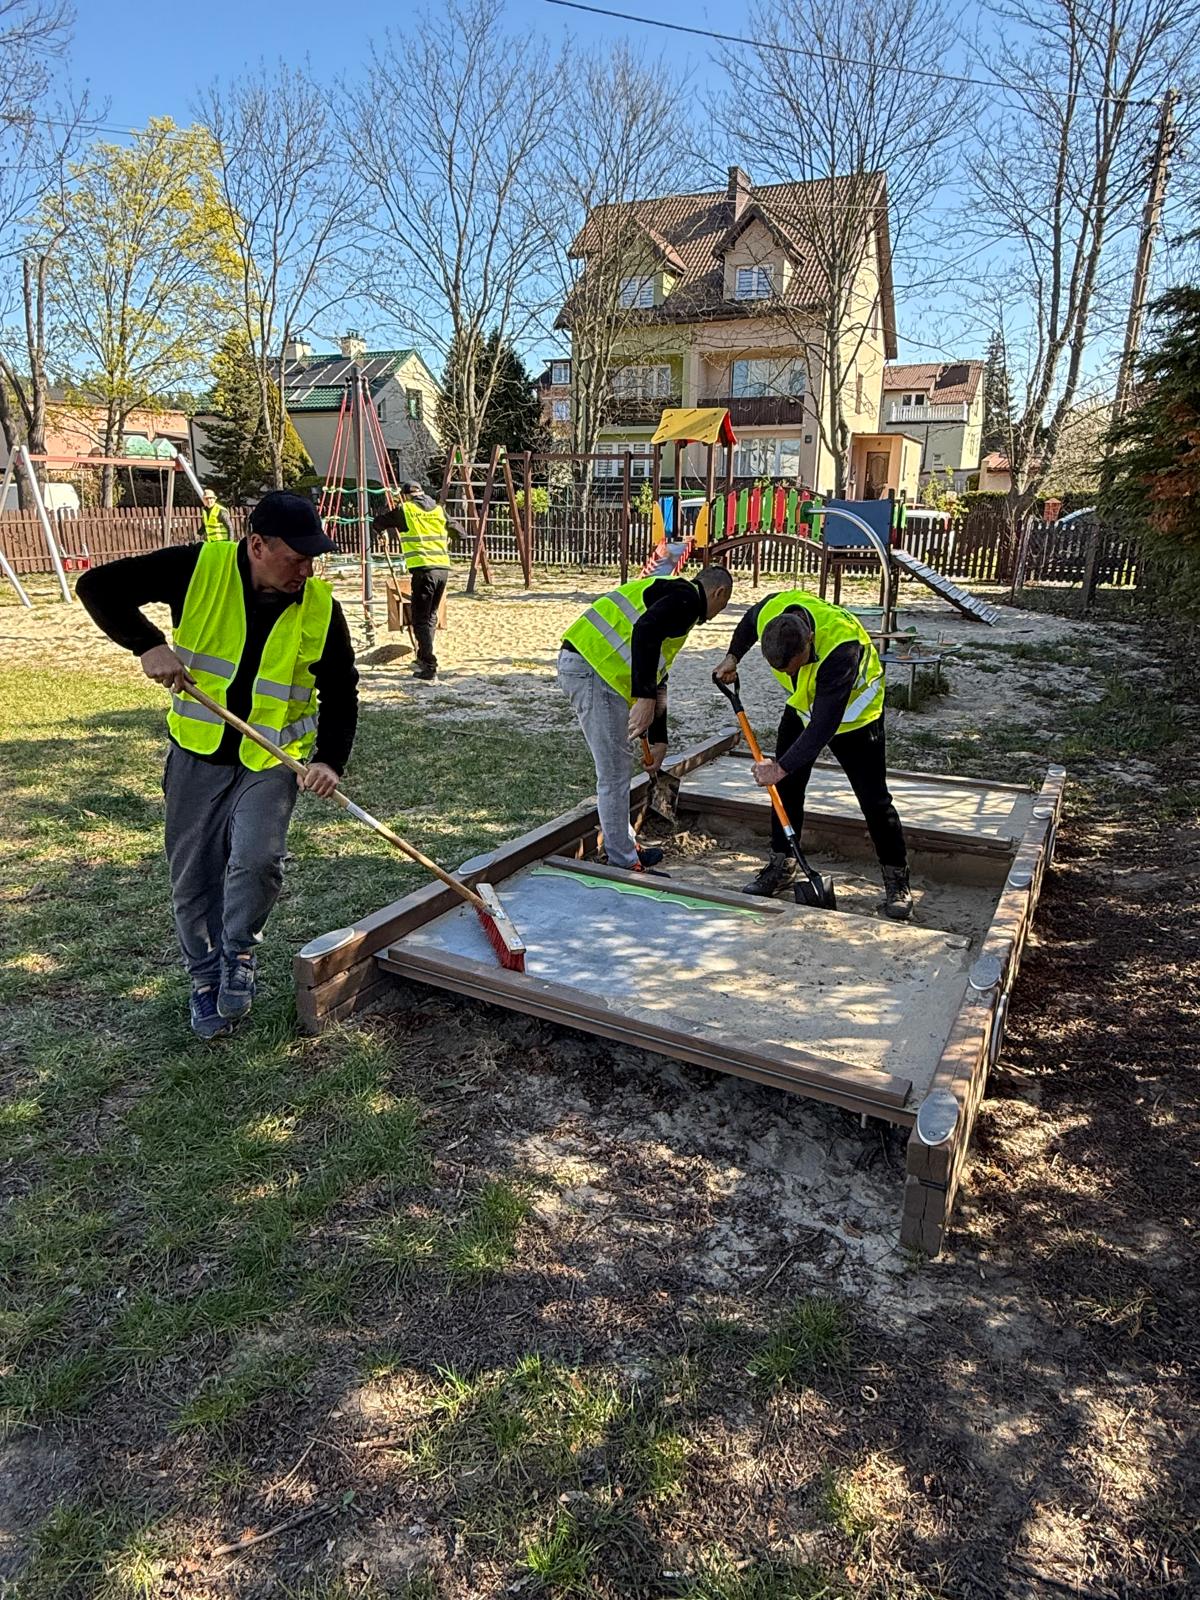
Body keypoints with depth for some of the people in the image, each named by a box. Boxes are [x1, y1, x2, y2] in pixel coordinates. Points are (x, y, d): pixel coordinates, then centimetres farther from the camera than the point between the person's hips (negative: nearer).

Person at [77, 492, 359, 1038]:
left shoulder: (320, 605, -10)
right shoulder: (200, 568, -13)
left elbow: (340, 691, -3)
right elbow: (99, 587, -8)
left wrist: (330, 759, -16)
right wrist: (148, 644, -23)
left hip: (272, 759, -1)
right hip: (198, 753, 1)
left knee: (257, 859, -20)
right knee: (193, 878, 8)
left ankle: (239, 954, 11)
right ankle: (206, 978, 32)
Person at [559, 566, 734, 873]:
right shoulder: (687, 596, -3)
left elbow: (657, 680, 31)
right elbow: (645, 631, -24)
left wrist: (658, 740, 33)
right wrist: (644, 698, -27)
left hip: (579, 664, 10)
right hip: (595, 668, -10)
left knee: (615, 770, 20)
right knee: (614, 775, -1)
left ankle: (625, 847, 34)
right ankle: (624, 863, 9)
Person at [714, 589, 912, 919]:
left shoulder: (841, 647, -44)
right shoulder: (771, 612, -26)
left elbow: (824, 725, -42)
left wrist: (781, 767, -41)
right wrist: (733, 657, 3)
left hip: (854, 713, -6)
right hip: (804, 704, 6)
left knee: (874, 799, -4)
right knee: (786, 787, 5)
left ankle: (897, 881, 9)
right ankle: (781, 867, 17)